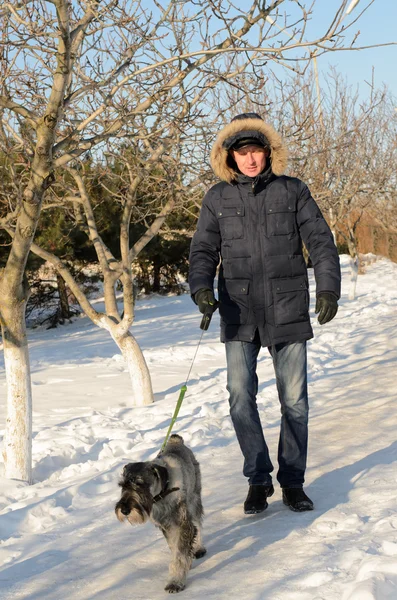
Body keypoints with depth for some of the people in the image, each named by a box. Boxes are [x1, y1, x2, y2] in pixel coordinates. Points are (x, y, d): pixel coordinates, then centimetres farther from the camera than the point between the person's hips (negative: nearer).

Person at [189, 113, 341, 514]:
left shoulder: (292, 191, 4)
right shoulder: (218, 199, 6)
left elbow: (320, 240, 1)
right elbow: (203, 251, 4)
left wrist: (328, 286, -13)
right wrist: (201, 287, -15)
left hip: (287, 312, 0)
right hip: (240, 315, 1)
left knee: (294, 400, 3)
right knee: (241, 398, -3)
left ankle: (292, 481, 18)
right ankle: (258, 480, 13)